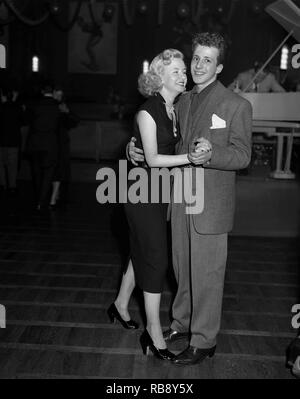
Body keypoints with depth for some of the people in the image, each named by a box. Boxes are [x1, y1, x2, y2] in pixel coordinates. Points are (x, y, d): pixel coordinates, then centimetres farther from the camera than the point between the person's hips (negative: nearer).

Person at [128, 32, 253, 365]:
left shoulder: (236, 105, -9)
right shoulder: (183, 101, 11)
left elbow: (242, 156, -11)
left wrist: (211, 156, -30)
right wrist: (136, 150, 0)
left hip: (211, 205, -6)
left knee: (206, 275, 4)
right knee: (182, 269, 19)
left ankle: (203, 341, 20)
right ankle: (182, 323, 38)